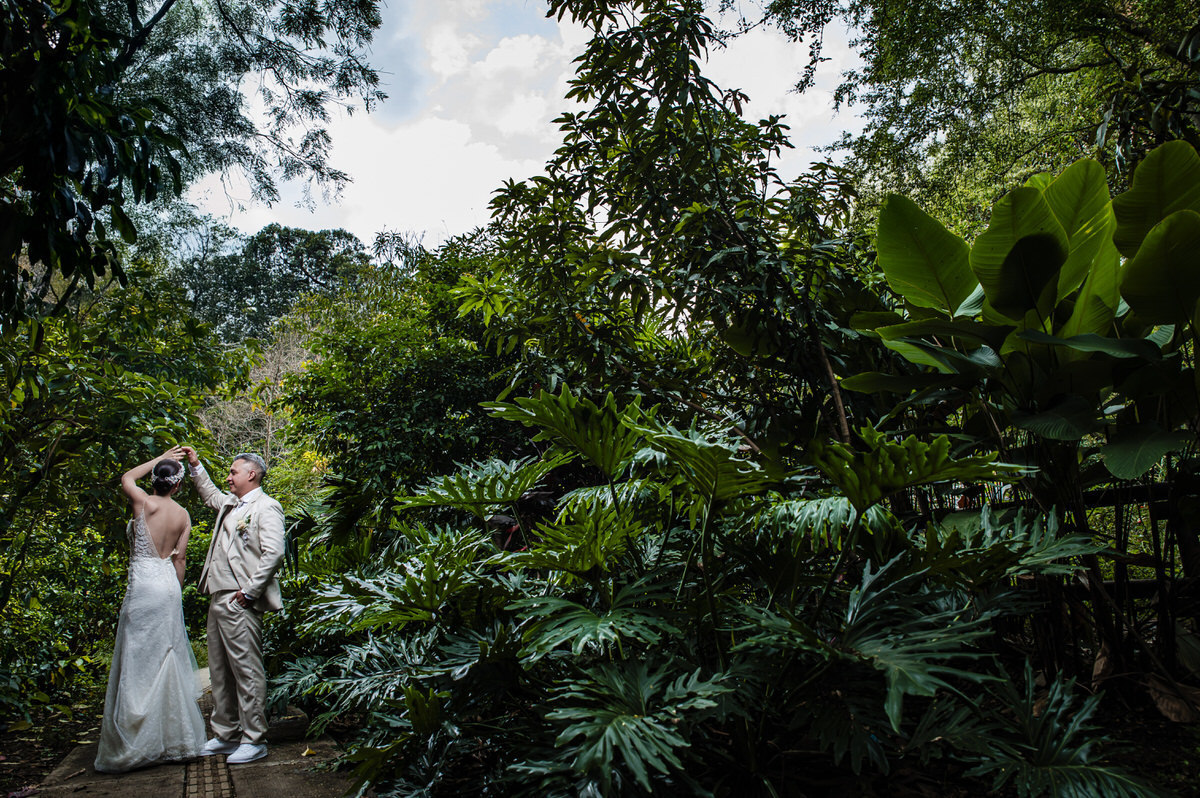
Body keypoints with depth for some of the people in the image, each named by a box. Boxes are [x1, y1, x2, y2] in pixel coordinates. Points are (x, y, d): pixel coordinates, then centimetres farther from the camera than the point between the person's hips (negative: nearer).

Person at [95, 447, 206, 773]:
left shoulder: (145, 503, -8)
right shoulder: (183, 515, 3)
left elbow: (126, 478, 13)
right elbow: (180, 559, 7)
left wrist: (161, 457, 19)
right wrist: (176, 593, 17)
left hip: (143, 585, -5)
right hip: (169, 587, 5)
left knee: (139, 663, -1)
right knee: (168, 660, 10)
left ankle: (133, 745, 4)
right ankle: (174, 740, 16)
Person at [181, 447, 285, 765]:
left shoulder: (265, 507, -9)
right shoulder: (230, 503, 19)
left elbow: (274, 553, -20)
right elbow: (211, 495, 43)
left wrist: (250, 591, -19)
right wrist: (196, 466, 37)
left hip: (240, 604, -10)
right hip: (218, 600, 10)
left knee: (247, 672, -5)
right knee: (220, 672, 15)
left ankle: (254, 740, 4)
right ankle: (225, 735, 26)